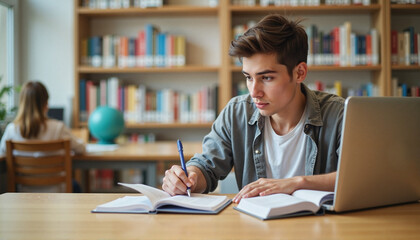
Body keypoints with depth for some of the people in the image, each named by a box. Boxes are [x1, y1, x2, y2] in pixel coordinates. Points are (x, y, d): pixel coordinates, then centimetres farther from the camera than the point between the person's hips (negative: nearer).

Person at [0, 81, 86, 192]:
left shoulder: (12, 129, -13)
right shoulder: (58, 128, -21)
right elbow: (81, 148, -4)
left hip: (26, 191, 3)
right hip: (53, 191, -3)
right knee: (75, 186, 35)